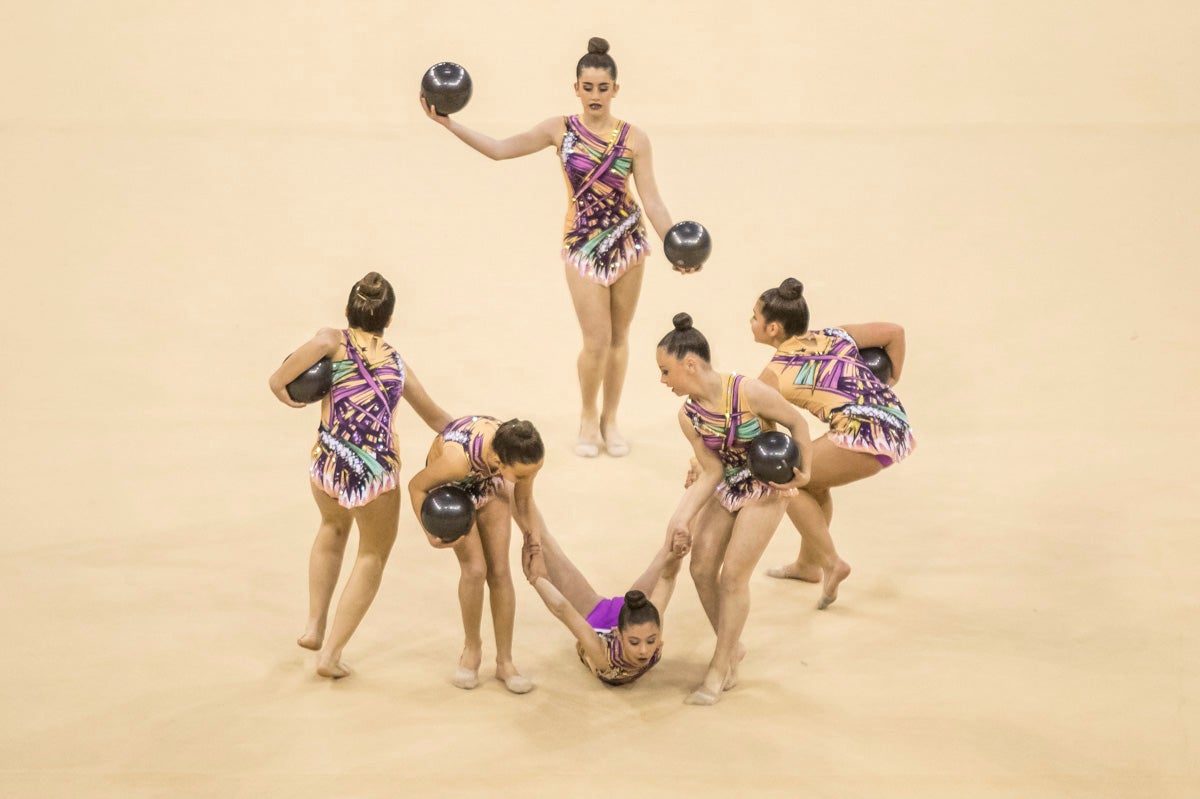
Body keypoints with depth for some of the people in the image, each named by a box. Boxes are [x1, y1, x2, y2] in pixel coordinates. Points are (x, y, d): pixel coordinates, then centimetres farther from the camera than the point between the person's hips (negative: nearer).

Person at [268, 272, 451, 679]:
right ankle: (331, 653, 18)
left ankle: (314, 626, 34)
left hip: (326, 467, 1)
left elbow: (322, 342, -26)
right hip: (375, 474, -1)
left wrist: (279, 381, -14)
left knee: (333, 527, 35)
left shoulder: (335, 340, 1)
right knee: (374, 554, 23)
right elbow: (437, 419, 19)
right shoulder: (397, 362, 10)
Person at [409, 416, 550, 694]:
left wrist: (534, 546, -5)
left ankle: (505, 662, 12)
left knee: (500, 571, -1)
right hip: (449, 485, -3)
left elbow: (523, 501, -9)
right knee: (475, 568, -12)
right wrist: (430, 533, -28)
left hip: (490, 483, 3)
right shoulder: (457, 458, -45)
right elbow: (416, 486, -22)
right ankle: (472, 647, 12)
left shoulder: (528, 455, -33)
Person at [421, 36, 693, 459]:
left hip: (627, 241, 1)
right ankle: (588, 417, 18)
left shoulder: (634, 138, -4)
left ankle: (610, 419, 24)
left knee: (619, 337, 8)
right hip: (582, 243, -1)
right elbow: (499, 149, 0)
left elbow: (652, 201, -5)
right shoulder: (560, 130, -2)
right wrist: (449, 124, -8)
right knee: (597, 340, -6)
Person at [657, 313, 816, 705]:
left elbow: (797, 422, -15)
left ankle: (720, 666, 5)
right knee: (701, 569, 0)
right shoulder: (688, 416, -12)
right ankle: (732, 648, 23)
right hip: (724, 489, 5)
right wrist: (683, 515, -23)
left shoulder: (748, 392, -29)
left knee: (733, 574, -9)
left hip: (766, 488, -5)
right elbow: (711, 472, -11)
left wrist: (804, 473, -8)